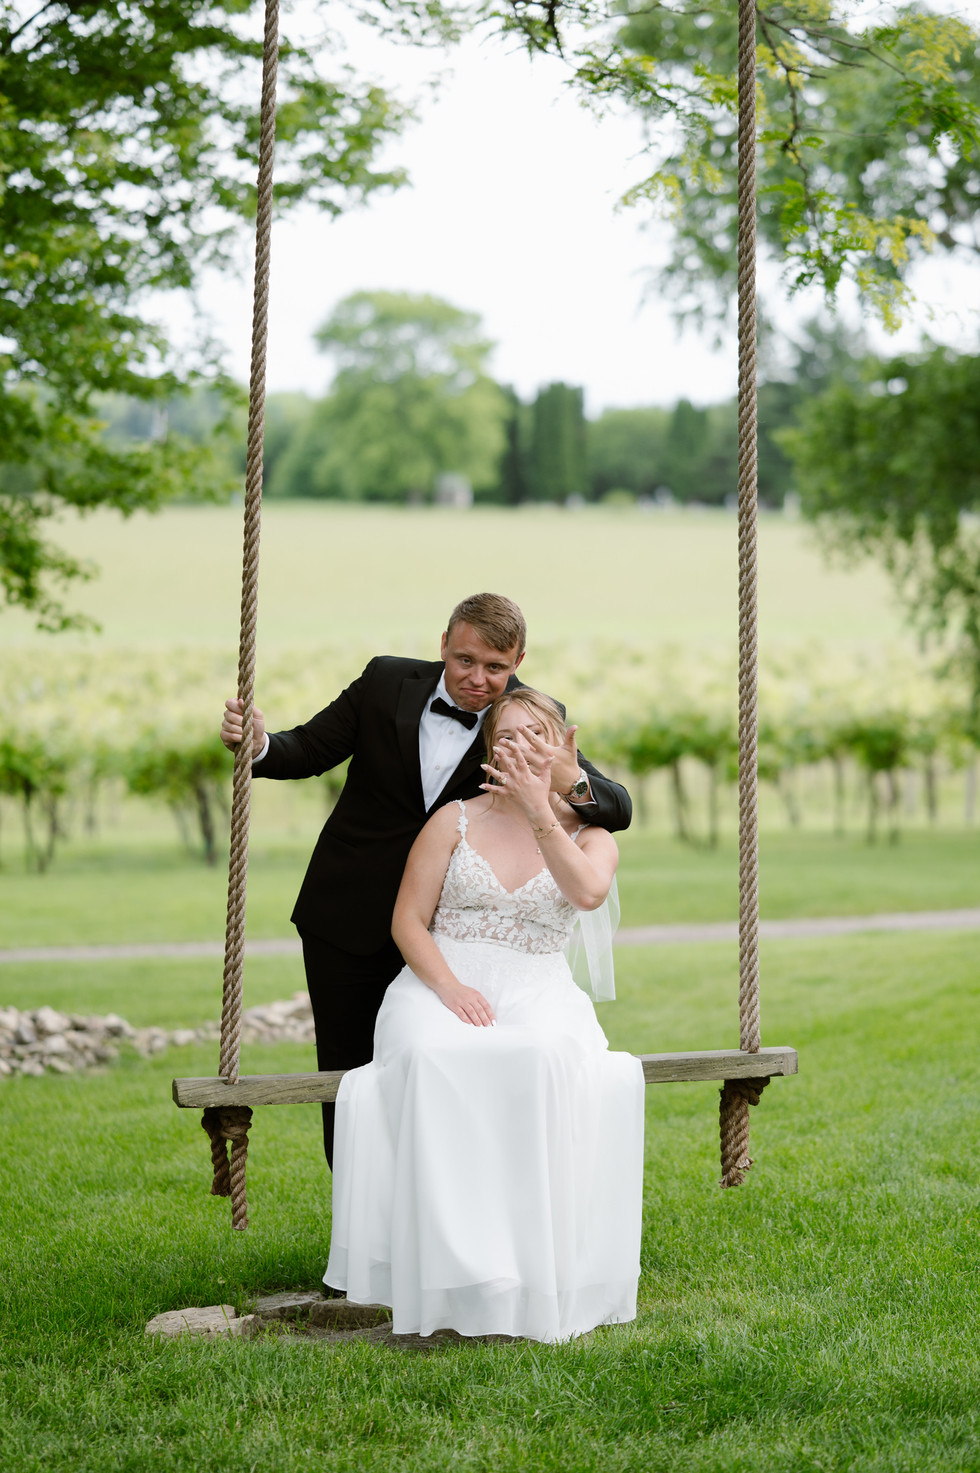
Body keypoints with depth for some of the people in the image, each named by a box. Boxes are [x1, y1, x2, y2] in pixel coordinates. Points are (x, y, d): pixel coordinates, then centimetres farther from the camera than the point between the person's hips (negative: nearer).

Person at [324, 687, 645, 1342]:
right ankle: (451, 1269, -37)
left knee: (552, 1061, -37)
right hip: (440, 983, 0)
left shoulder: (589, 835, 13)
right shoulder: (455, 822, 12)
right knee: (429, 1061, -37)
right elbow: (408, 922, 5)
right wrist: (448, 987, -12)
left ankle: (540, 1266, -32)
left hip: (538, 992, 0)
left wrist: (538, 810, -13)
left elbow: (588, 893, -12)